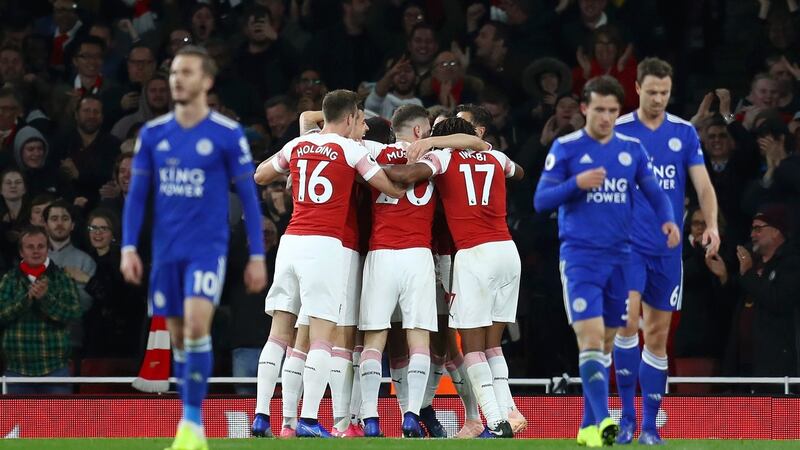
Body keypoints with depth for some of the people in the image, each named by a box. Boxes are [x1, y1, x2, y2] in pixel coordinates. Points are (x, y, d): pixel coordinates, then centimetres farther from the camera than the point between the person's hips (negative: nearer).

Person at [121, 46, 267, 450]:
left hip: (207, 248, -4)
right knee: (178, 338, 7)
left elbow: (248, 197, 0)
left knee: (196, 327, -21)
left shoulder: (228, 135, -4)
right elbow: (137, 194, 9)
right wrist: (128, 247, 0)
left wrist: (257, 256, -2)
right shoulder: (152, 134, 5)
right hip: (166, 250, 4)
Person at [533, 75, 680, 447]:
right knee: (591, 339, -17)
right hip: (580, 258, -4)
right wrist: (577, 183, -20)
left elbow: (654, 192, 9)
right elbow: (541, 201, -4)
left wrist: (668, 219, -12)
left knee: (605, 345, 9)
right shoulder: (565, 148, -2)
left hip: (620, 259, 4)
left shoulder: (632, 149, 8)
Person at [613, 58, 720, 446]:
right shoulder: (617, 132, -1)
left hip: (668, 249, 3)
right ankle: (627, 414, -11)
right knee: (628, 322, -20)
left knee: (657, 336, 6)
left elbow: (703, 184, 2)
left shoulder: (684, 133, 6)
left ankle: (650, 425, 12)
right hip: (628, 244, -3)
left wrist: (712, 224, -14)